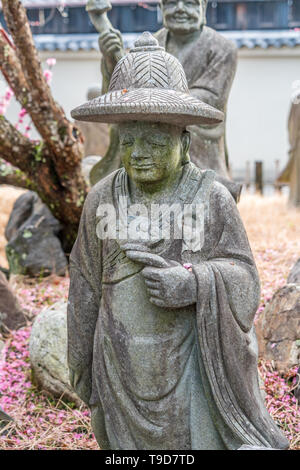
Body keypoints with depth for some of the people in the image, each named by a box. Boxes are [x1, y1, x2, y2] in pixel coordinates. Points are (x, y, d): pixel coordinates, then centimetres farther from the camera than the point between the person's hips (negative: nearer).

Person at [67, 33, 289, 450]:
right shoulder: (102, 200, -2)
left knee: (199, 437, 7)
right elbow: (86, 286, 5)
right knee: (129, 438, 16)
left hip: (190, 362, -2)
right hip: (123, 364, 3)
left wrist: (193, 283, -26)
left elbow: (243, 279, -6)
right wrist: (81, 363, 10)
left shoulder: (212, 198, -9)